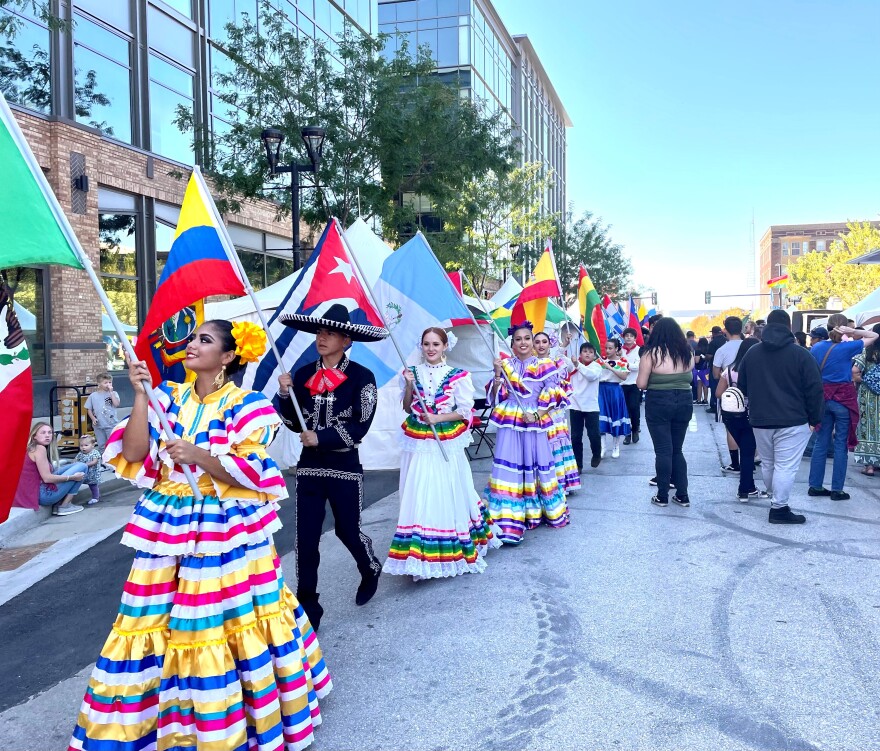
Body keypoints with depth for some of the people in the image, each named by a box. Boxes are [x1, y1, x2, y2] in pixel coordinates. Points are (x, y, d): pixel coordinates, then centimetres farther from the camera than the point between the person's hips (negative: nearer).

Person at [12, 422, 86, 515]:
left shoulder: (30, 449, 14)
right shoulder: (39, 448, -14)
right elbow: (47, 478, -19)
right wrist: (72, 477, -10)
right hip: (43, 495, -9)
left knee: (76, 465, 23)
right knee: (82, 467, -4)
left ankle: (58, 504, 15)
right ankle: (65, 506, 1)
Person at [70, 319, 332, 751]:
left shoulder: (246, 406, -6)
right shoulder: (168, 397, 6)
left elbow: (252, 473, -13)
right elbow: (133, 457, -4)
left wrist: (198, 455, -24)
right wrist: (140, 395, -10)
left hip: (226, 530, -4)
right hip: (168, 526, 4)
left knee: (233, 625, 1)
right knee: (156, 625, 8)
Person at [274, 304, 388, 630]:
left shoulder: (361, 377, -9)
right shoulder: (302, 375, 4)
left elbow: (360, 427, -13)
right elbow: (295, 424, 5)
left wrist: (320, 438, -18)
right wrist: (285, 395, -11)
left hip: (345, 467, -3)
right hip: (309, 467, 3)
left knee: (347, 530, 12)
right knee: (306, 538, 2)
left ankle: (371, 571, 45)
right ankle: (307, 608, 14)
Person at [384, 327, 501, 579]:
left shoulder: (457, 376, -4)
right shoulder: (413, 372, 5)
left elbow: (466, 411, -5)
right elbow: (407, 408, 6)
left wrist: (437, 418, -14)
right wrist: (409, 385, -8)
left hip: (446, 445, -2)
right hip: (418, 444, 2)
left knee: (446, 496, 3)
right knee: (418, 497, 2)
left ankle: (449, 550, 21)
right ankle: (419, 554, 9)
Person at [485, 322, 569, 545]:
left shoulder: (545, 365, 3)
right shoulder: (505, 365, 7)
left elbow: (553, 396, -2)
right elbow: (496, 398, 3)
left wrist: (536, 414, -12)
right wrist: (497, 375, -10)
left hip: (535, 424, 0)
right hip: (509, 425, 1)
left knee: (537, 467, 8)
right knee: (510, 470, -4)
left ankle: (536, 513, 29)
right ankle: (508, 524, -3)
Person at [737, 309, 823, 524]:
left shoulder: (751, 353, 6)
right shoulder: (800, 354, -8)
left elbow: (742, 387, 13)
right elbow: (814, 389, -8)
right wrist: (814, 418, 2)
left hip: (760, 420, 5)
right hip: (792, 421, -5)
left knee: (768, 464, 18)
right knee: (786, 466, -2)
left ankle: (776, 499, 33)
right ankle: (779, 508, -2)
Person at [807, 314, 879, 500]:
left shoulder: (816, 348, 2)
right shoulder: (847, 347, -9)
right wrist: (852, 331, -9)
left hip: (823, 397, 4)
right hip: (843, 398, -4)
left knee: (821, 442, 10)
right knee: (841, 444, 2)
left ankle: (815, 485, 14)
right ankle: (837, 490, 5)